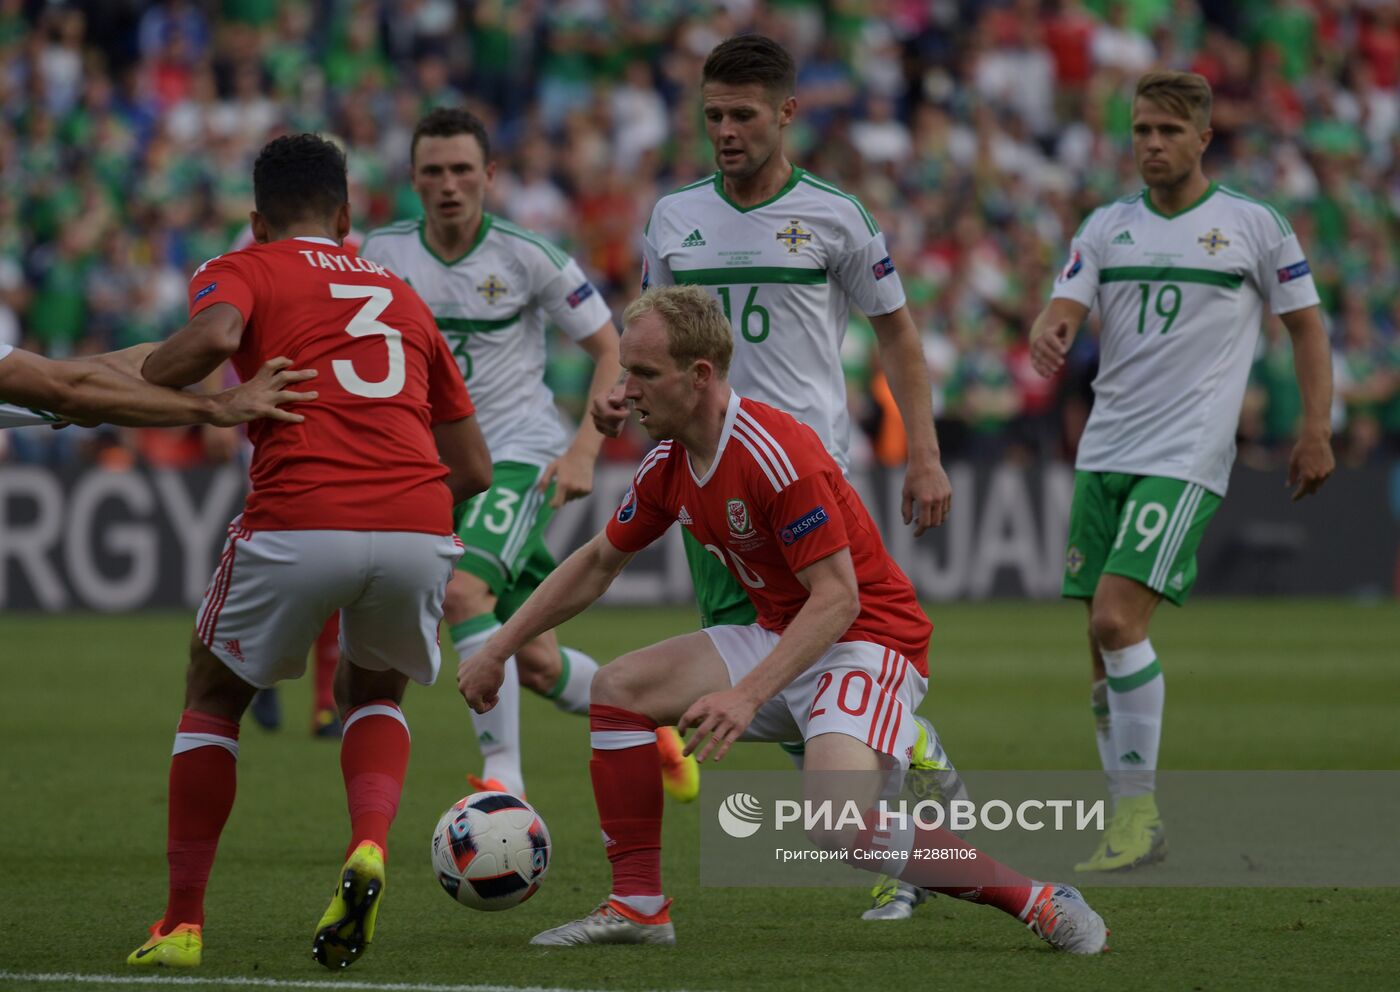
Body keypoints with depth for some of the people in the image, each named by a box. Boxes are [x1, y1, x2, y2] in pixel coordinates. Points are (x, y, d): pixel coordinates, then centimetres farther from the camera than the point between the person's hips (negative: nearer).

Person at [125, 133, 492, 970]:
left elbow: (213, 337, -12)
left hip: (299, 524, -3)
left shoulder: (240, 271, 15)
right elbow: (473, 468, 26)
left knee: (214, 696, 22)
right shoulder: (402, 295, 28)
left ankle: (183, 923, 18)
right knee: (377, 693, 30)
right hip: (419, 527, 3)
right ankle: (369, 850, 0)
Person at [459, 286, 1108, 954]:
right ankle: (639, 905, 3)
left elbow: (837, 598, -26)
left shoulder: (776, 454, -25)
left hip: (868, 641, -9)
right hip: (779, 637, 9)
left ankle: (1039, 903, -18)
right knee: (617, 687, -1)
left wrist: (747, 695, -32)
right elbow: (598, 562, 19)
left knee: (842, 829, -30)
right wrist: (498, 648, 17)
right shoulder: (669, 466, 3)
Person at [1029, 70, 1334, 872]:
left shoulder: (1254, 226, 1)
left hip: (1186, 458, -5)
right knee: (1105, 640, 3)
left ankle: (1141, 811, -12)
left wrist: (1317, 431, 0)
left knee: (1118, 620, -19)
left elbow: (1306, 324, 7)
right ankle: (1130, 820, 12)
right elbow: (1066, 309, 1)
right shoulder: (1108, 227, 11)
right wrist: (1048, 337, -24)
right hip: (1105, 451, 5)